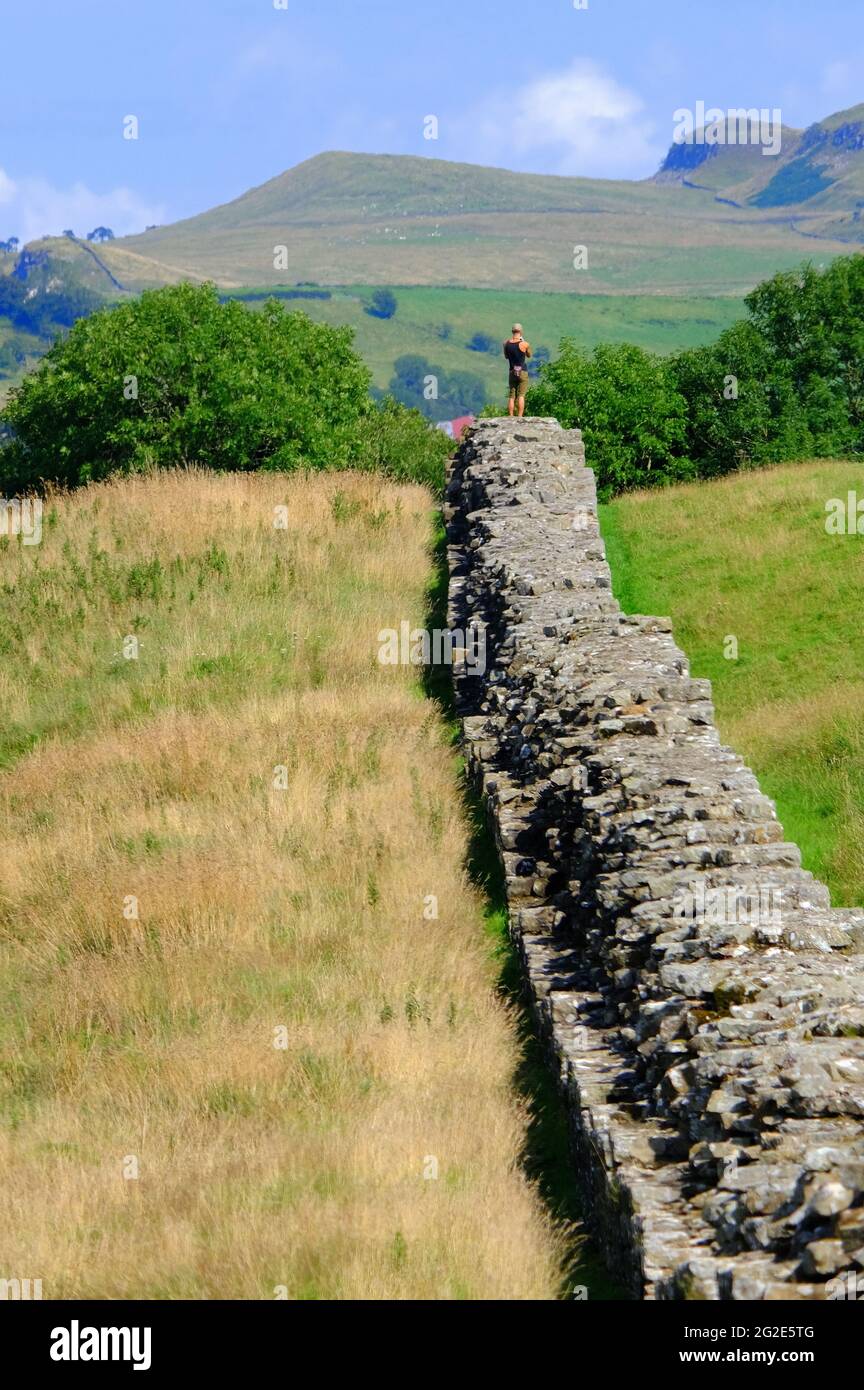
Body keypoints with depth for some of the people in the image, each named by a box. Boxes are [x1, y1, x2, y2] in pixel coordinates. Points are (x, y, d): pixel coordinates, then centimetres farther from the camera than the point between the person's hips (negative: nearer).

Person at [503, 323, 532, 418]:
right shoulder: (525, 344, -13)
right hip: (523, 372, -3)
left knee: (512, 396, 8)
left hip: (512, 372, 3)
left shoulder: (506, 343, -1)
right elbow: (529, 355, 8)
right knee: (521, 396, -5)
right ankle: (520, 417, -12)